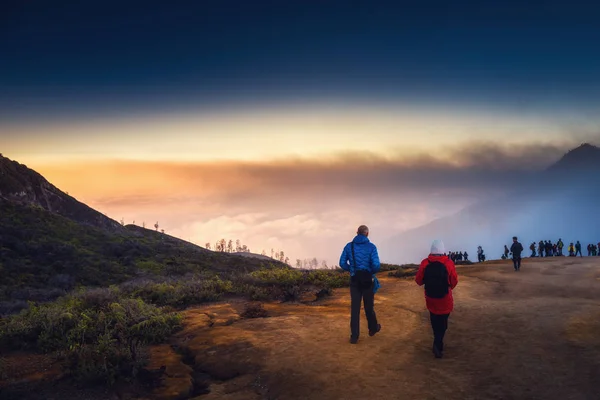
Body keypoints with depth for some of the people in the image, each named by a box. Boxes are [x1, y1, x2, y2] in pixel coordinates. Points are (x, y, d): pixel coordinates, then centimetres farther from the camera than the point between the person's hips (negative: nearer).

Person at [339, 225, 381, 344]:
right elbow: (376, 265, -17)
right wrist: (372, 272, 4)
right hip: (367, 280, -2)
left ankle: (354, 336, 2)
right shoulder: (371, 247, -8)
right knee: (369, 306, 15)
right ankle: (373, 328, 36)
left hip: (354, 280, 2)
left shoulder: (349, 246, 1)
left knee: (355, 308, 3)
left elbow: (342, 263, -3)